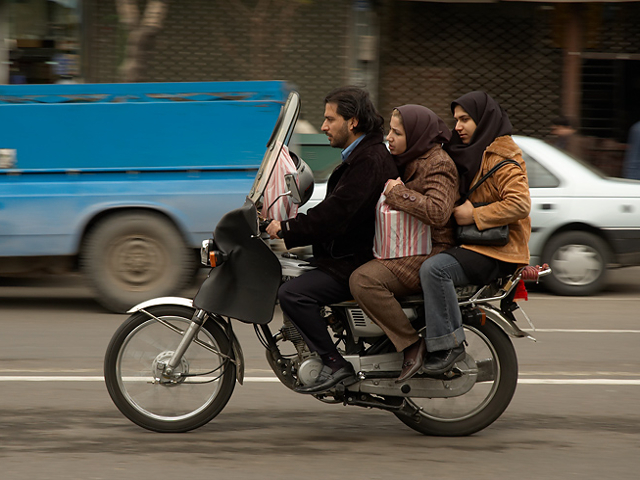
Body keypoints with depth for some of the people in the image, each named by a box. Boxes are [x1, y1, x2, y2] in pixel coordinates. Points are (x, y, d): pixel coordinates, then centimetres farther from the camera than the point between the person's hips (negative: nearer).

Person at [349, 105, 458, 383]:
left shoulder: (438, 165, -13)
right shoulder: (410, 160, 18)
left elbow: (437, 212, -30)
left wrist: (398, 193, -22)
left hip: (430, 252, -11)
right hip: (407, 249, 11)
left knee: (364, 280, -28)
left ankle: (412, 345, -24)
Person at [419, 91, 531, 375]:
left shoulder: (502, 158, -12)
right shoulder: (472, 153, 20)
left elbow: (519, 204, -24)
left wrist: (474, 215, -21)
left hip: (496, 252, -11)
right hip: (470, 244, 11)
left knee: (434, 268, -31)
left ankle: (449, 343, -26)